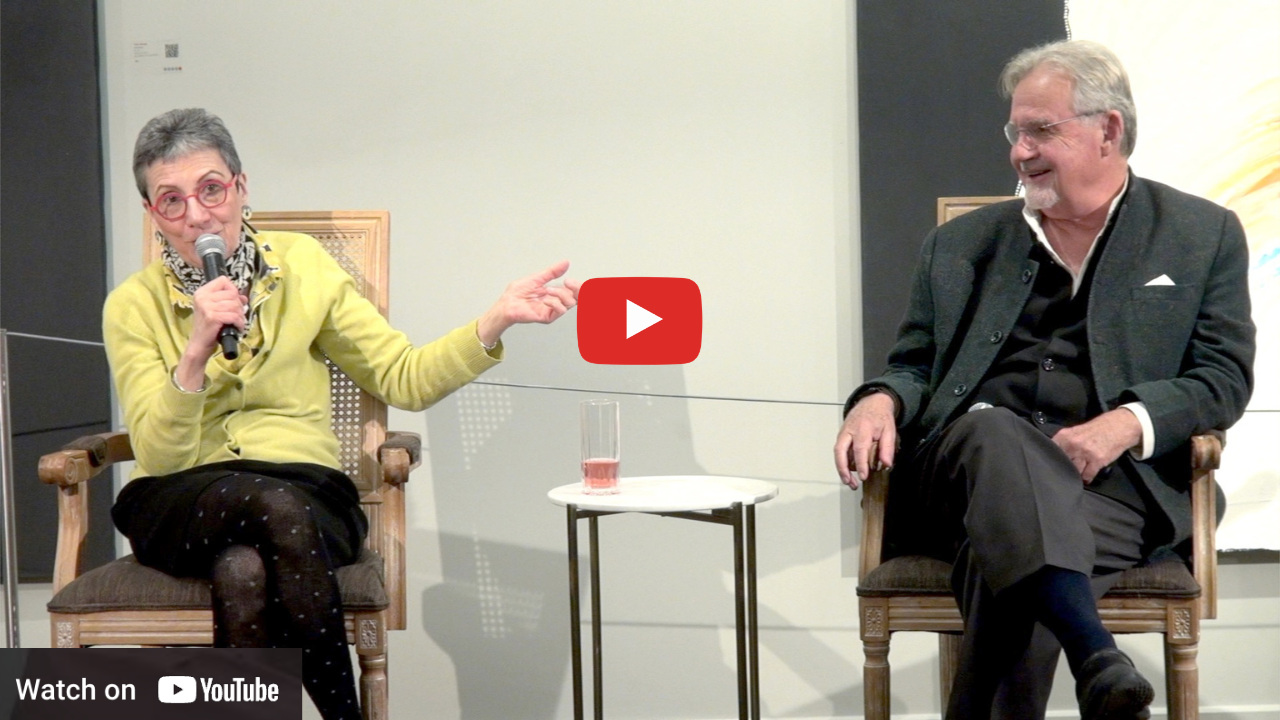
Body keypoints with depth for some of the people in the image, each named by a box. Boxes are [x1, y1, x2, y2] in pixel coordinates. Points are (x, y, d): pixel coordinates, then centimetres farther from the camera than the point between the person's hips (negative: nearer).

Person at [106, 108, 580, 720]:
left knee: (243, 570, -35)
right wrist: (196, 352, -22)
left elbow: (404, 379, 6)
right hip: (183, 505, -1)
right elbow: (160, 456, -7)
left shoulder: (300, 264, 9)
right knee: (277, 505, -36)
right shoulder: (133, 307, 3)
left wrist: (497, 320, -8)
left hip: (306, 488, 1)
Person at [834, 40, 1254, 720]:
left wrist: (1127, 423, -12)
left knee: (1010, 574, -37)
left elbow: (1224, 374, 7)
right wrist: (880, 401, -2)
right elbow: (915, 365, 24)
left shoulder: (1203, 236, 15)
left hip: (1112, 479, -1)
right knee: (997, 432, -38)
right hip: (970, 461, 2)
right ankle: (1099, 664, -57)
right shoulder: (962, 245, 23)